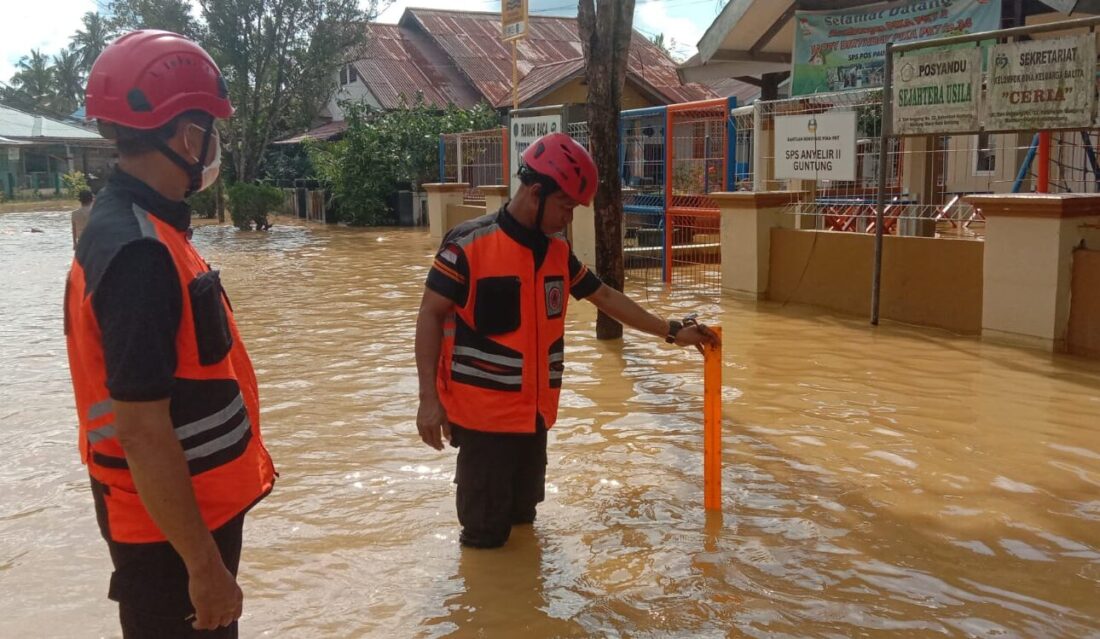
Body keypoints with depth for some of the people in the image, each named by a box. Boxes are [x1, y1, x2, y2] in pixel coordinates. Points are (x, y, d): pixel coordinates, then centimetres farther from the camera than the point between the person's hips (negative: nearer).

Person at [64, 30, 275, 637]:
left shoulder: (137, 224, 5)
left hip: (198, 504, 9)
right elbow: (142, 433, -27)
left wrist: (236, 472, 23)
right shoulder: (139, 250, -26)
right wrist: (204, 563, -23)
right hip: (172, 526, -9)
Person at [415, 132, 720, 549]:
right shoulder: (470, 243, -15)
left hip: (535, 411, 7)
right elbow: (431, 314, -12)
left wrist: (671, 332, 15)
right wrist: (428, 398, -17)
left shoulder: (557, 252, 6)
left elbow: (605, 297, 16)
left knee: (522, 516, 19)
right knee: (486, 533, 2)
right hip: (482, 411, -6)